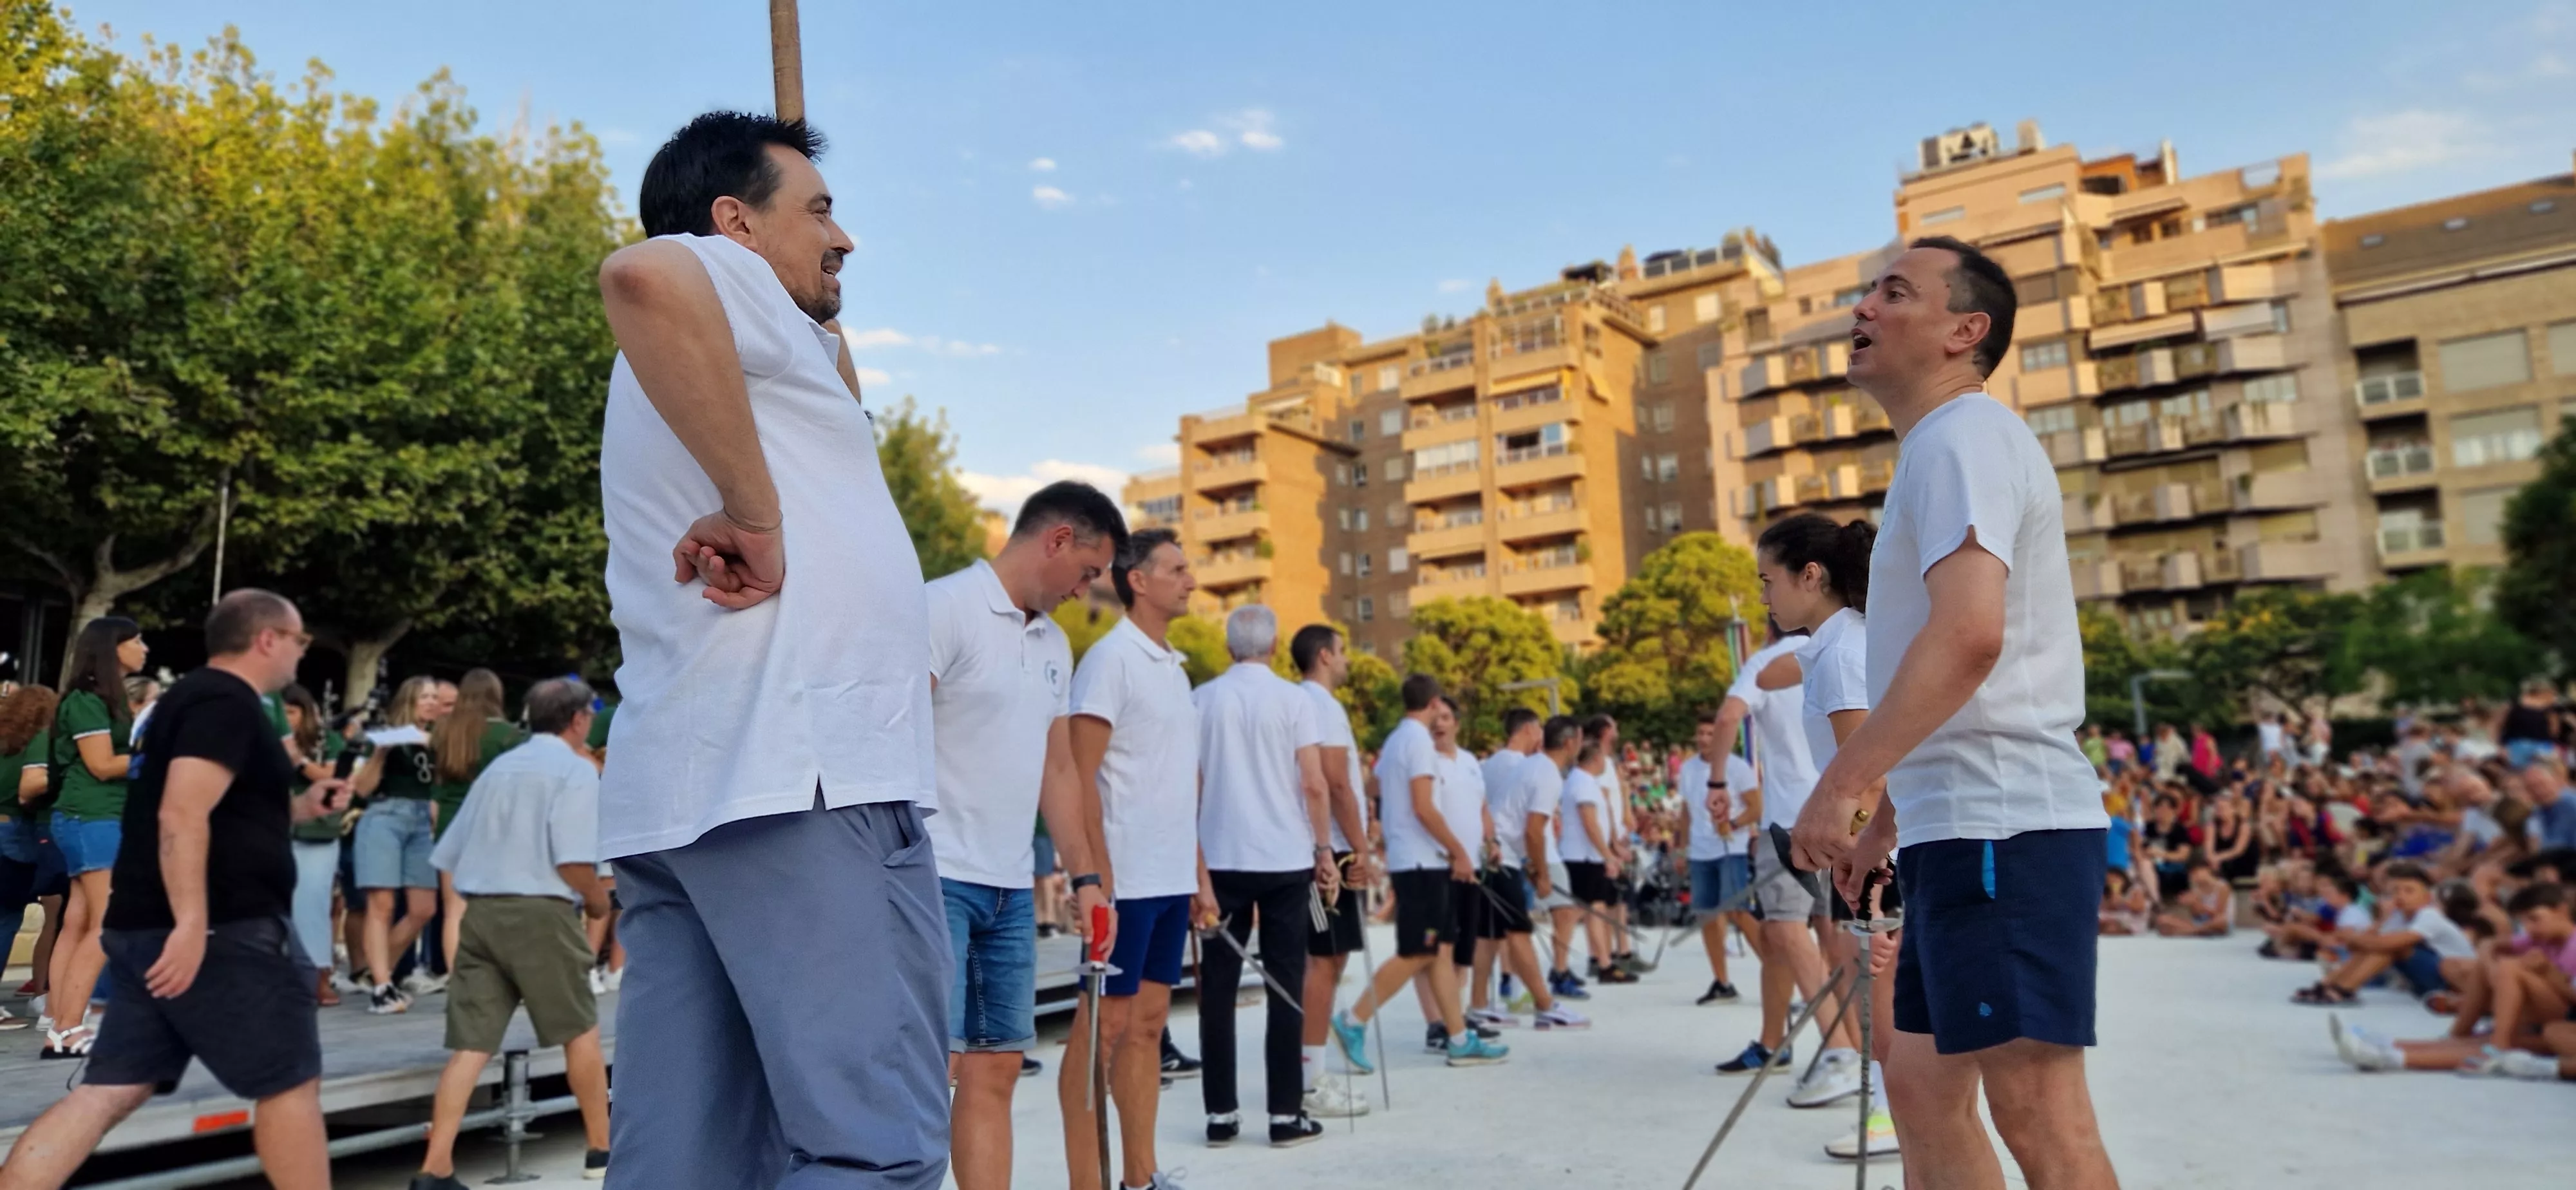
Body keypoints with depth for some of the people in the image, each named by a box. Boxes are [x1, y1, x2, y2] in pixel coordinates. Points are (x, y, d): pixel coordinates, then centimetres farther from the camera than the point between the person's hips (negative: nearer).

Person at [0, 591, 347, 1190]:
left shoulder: (196, 697, 20)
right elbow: (181, 816, -24)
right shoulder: (227, 702, -12)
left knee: (107, 1093, 8)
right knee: (289, 1083, 2)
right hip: (224, 930, -10)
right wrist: (192, 923, -29)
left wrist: (301, 807, 22)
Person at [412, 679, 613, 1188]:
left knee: (471, 1045, 2)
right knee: (580, 1032, 9)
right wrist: (599, 903, 2)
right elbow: (574, 862, -15)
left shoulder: (497, 767, 19)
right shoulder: (575, 769, -3)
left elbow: (450, 855, 17)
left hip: (479, 913, 6)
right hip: (540, 913, -6)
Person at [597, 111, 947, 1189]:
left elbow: (829, 396, 44)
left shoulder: (720, 352, 30)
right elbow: (642, 276, -23)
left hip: (670, 788, 10)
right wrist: (758, 512, -20)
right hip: (797, 772, -10)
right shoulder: (725, 275, 2)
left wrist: (823, 320, 28)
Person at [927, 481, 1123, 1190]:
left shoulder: (1054, 643, 17)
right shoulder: (946, 608, -9)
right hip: (937, 876, -8)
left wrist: (1085, 876, 16)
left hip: (1013, 888, 8)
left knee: (995, 1071, 10)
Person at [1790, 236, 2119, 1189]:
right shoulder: (1941, 448, 22)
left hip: (2000, 825, -11)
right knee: (1921, 1087, 15)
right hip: (1967, 824, 11)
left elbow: (1969, 635, -25)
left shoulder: (1962, 436, -10)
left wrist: (1841, 784, -24)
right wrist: (1886, 818, 25)